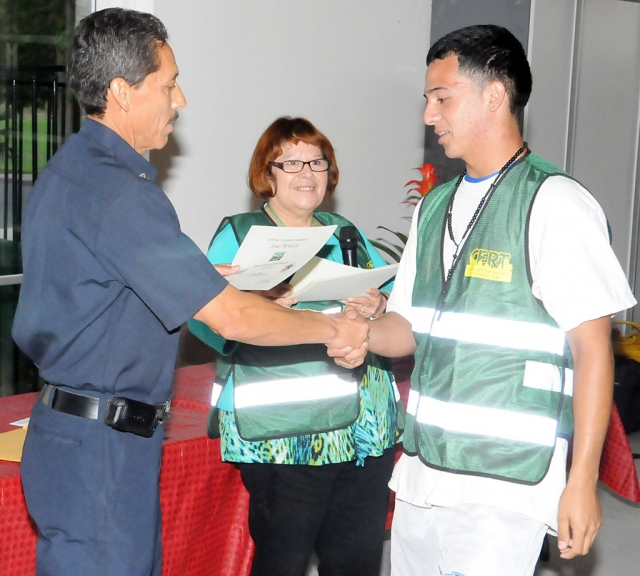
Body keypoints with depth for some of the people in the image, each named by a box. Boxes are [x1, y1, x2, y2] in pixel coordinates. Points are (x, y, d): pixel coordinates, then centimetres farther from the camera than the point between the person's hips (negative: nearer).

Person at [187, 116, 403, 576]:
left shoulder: (346, 234, 19)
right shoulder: (239, 235, 3)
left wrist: (379, 307, -7)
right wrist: (260, 308, -27)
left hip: (365, 429, 5)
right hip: (284, 433, -5)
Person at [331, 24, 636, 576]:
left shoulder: (555, 203, -9)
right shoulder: (435, 206, 14)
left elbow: (592, 348, -11)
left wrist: (582, 482, -14)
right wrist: (364, 333, -3)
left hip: (503, 485, -7)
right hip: (422, 469, 7)